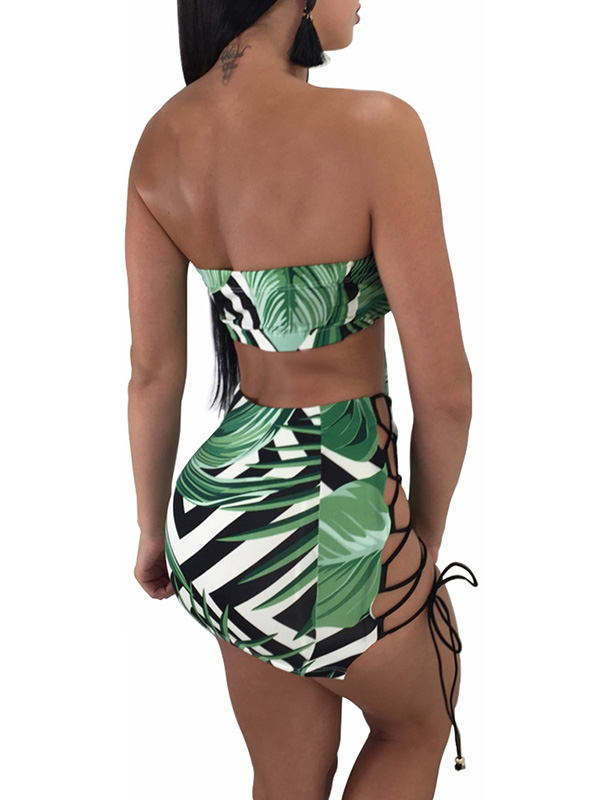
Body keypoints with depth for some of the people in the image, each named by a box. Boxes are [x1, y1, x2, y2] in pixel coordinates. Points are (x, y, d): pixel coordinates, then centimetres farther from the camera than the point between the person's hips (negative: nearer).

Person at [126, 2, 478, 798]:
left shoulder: (162, 139, -3)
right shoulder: (374, 128, -22)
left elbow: (153, 373, 3)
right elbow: (443, 388, -17)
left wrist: (154, 527, 17)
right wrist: (426, 538, 2)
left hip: (221, 509, 6)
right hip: (333, 527, -6)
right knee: (419, 724, 27)